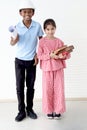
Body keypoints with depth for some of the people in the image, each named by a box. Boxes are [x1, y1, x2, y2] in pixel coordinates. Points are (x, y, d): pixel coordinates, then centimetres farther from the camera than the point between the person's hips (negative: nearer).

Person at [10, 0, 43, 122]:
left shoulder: (37, 26, -8)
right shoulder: (17, 26, -9)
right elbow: (12, 42, -3)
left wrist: (37, 54, -4)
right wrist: (14, 41, -27)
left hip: (32, 60, 0)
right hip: (19, 60, 0)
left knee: (30, 86, 9)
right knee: (19, 87, 3)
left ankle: (29, 109, 25)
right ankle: (21, 111, 17)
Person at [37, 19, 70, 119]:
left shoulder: (59, 41, 2)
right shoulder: (42, 41, -3)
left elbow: (67, 54, 3)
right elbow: (39, 55, -7)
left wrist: (63, 56, -19)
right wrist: (50, 56, -20)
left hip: (58, 68, 2)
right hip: (47, 68, -1)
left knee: (59, 89, 4)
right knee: (47, 89, 4)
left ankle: (58, 110, 20)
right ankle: (49, 110, 22)